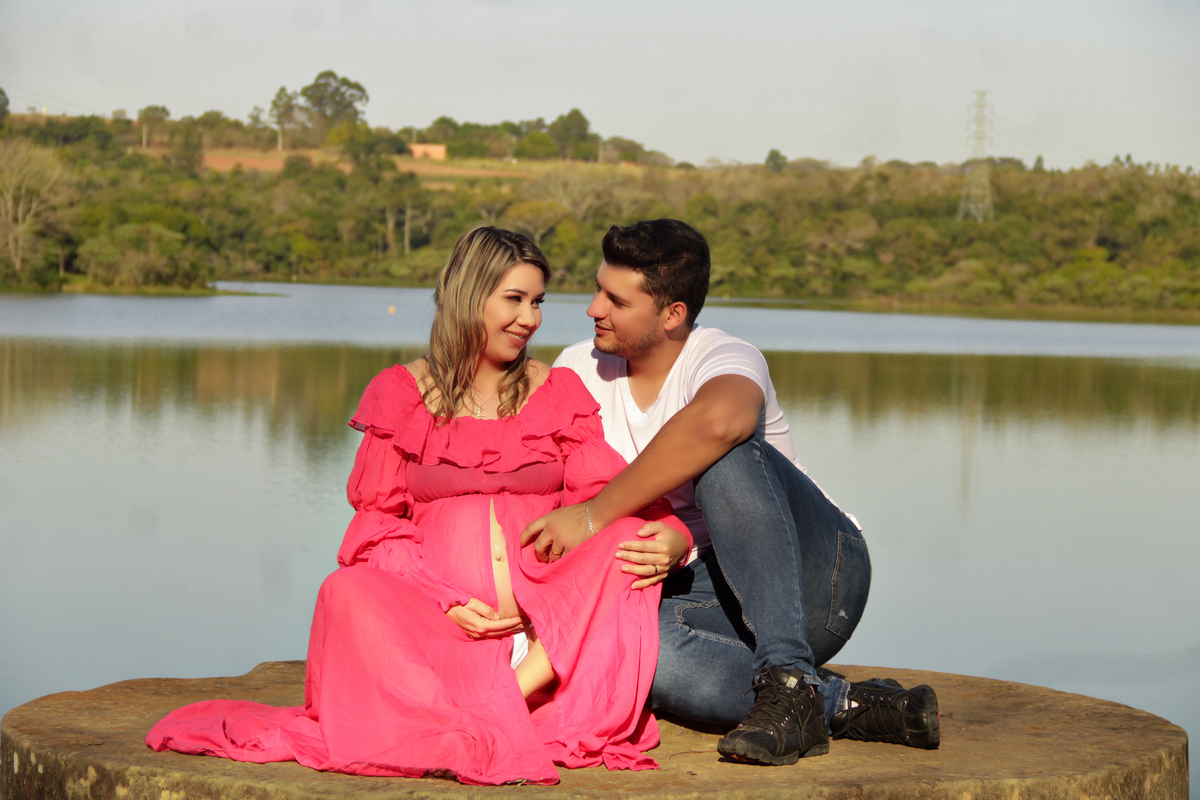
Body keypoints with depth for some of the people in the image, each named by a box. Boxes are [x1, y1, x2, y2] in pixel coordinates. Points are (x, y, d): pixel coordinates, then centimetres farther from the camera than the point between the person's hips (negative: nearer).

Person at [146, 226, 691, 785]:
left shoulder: (558, 393, 16)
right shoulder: (405, 394, 11)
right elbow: (378, 523, 6)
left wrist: (670, 536, -18)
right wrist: (443, 601, -12)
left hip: (554, 625, 2)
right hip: (441, 621, -1)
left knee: (625, 543, -26)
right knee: (349, 593, -30)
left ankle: (505, 702, -36)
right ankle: (478, 743, -48)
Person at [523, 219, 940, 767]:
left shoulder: (726, 360, -15)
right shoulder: (579, 371, 7)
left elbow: (715, 420, -40)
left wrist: (595, 515, -36)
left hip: (816, 575, -4)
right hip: (702, 593, 4)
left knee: (725, 457, -34)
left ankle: (789, 684, -39)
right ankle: (852, 706, -30)